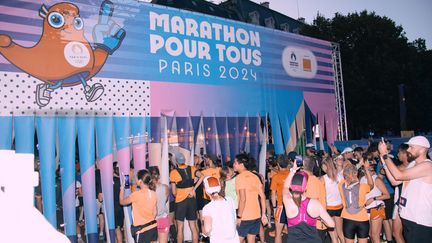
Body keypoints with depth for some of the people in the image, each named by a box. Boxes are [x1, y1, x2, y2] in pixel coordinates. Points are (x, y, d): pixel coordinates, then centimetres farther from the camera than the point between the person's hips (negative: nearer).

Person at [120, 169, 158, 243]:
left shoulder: (136, 194, -18)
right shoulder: (153, 194, -2)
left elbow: (122, 202, 0)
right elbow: (155, 212, 5)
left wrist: (122, 188, 11)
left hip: (142, 229, -5)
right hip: (153, 227, 6)